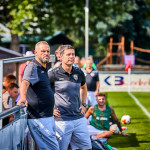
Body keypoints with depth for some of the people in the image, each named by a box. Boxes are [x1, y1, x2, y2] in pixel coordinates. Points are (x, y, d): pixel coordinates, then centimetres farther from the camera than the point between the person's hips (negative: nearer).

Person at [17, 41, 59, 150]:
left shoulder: (43, 68, 15)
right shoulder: (33, 67, -14)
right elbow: (25, 82, -34)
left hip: (47, 116, 10)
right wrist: (23, 97, -51)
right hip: (39, 117, -10)